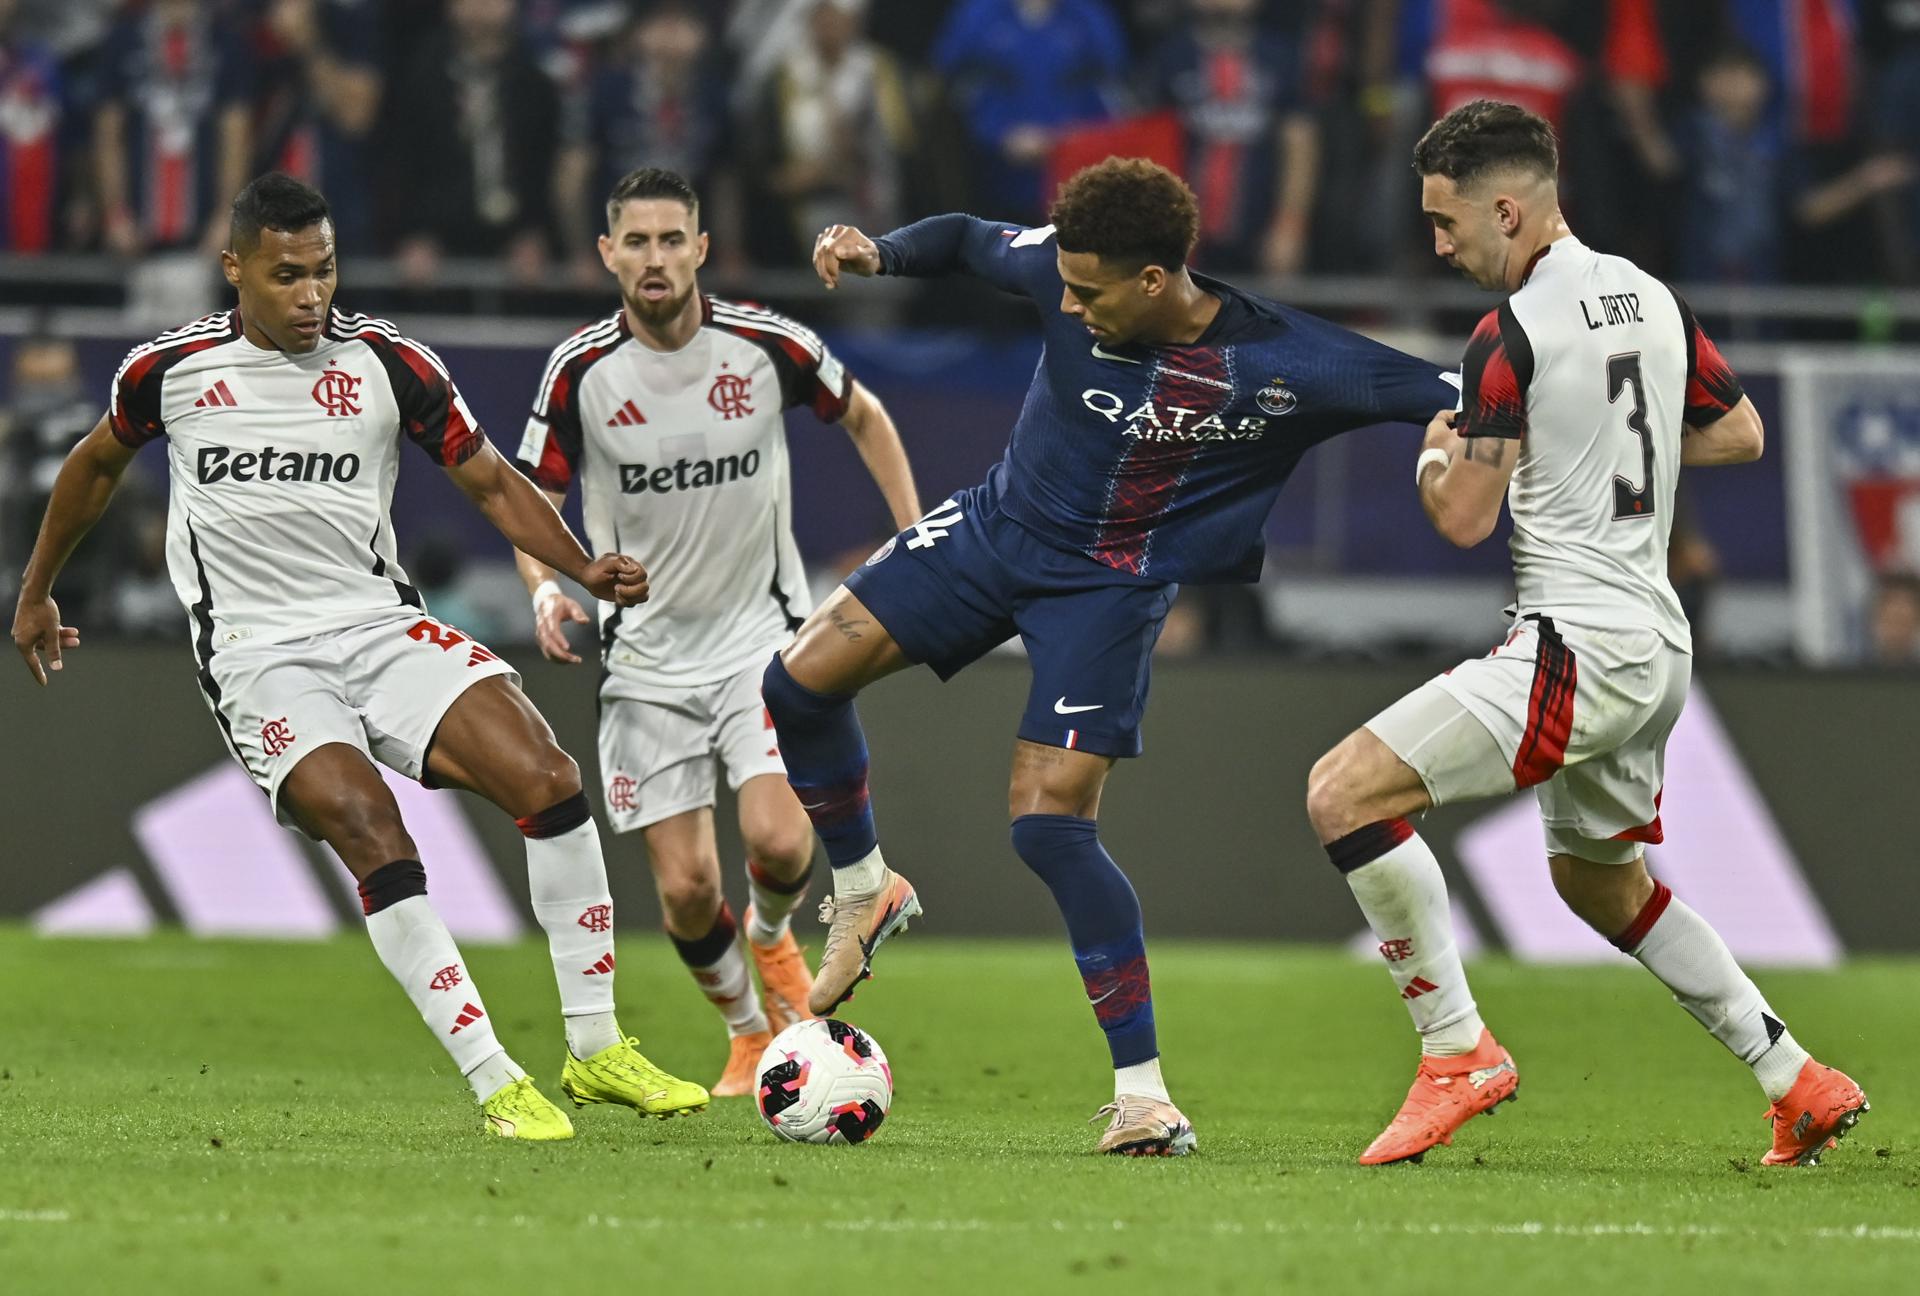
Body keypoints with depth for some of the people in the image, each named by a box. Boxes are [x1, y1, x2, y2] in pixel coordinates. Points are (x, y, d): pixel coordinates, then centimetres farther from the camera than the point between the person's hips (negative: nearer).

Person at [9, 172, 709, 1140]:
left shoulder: (390, 364, 0)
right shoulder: (168, 369, 0)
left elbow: (489, 482, 7)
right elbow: (96, 465, 20)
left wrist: (584, 570, -10)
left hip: (381, 625, 2)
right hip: (258, 654, -2)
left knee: (548, 780, -18)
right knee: (373, 836, -26)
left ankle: (596, 1049, -7)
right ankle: (496, 1086, -24)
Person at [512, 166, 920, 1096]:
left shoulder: (767, 345, -8)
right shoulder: (581, 371, -8)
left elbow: (863, 417, 11)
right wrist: (546, 587, -18)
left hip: (760, 632, -1)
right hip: (645, 653, 1)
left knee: (776, 837, -21)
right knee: (685, 887, -5)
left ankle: (772, 936, 16)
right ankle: (748, 1029, 25)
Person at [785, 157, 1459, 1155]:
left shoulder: (1284, 366, -24)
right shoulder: (1062, 268, -15)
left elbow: (1445, 399, -16)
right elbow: (969, 240, 4)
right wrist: (876, 253, -12)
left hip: (1111, 587, -5)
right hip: (995, 525, 5)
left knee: (1048, 820, -16)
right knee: (800, 680, -3)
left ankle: (1142, 1091, -8)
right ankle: (862, 893, 24)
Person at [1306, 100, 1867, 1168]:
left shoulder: (1513, 337, -14)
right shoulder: (1653, 299, 10)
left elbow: (1464, 518, -14)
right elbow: (1743, 435, 22)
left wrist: (1436, 456, 8)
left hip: (1579, 649, -9)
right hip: (1659, 648, 9)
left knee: (1344, 794, -13)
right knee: (1604, 884, 28)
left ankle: (1459, 1052, -12)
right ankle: (1802, 1086, 29)